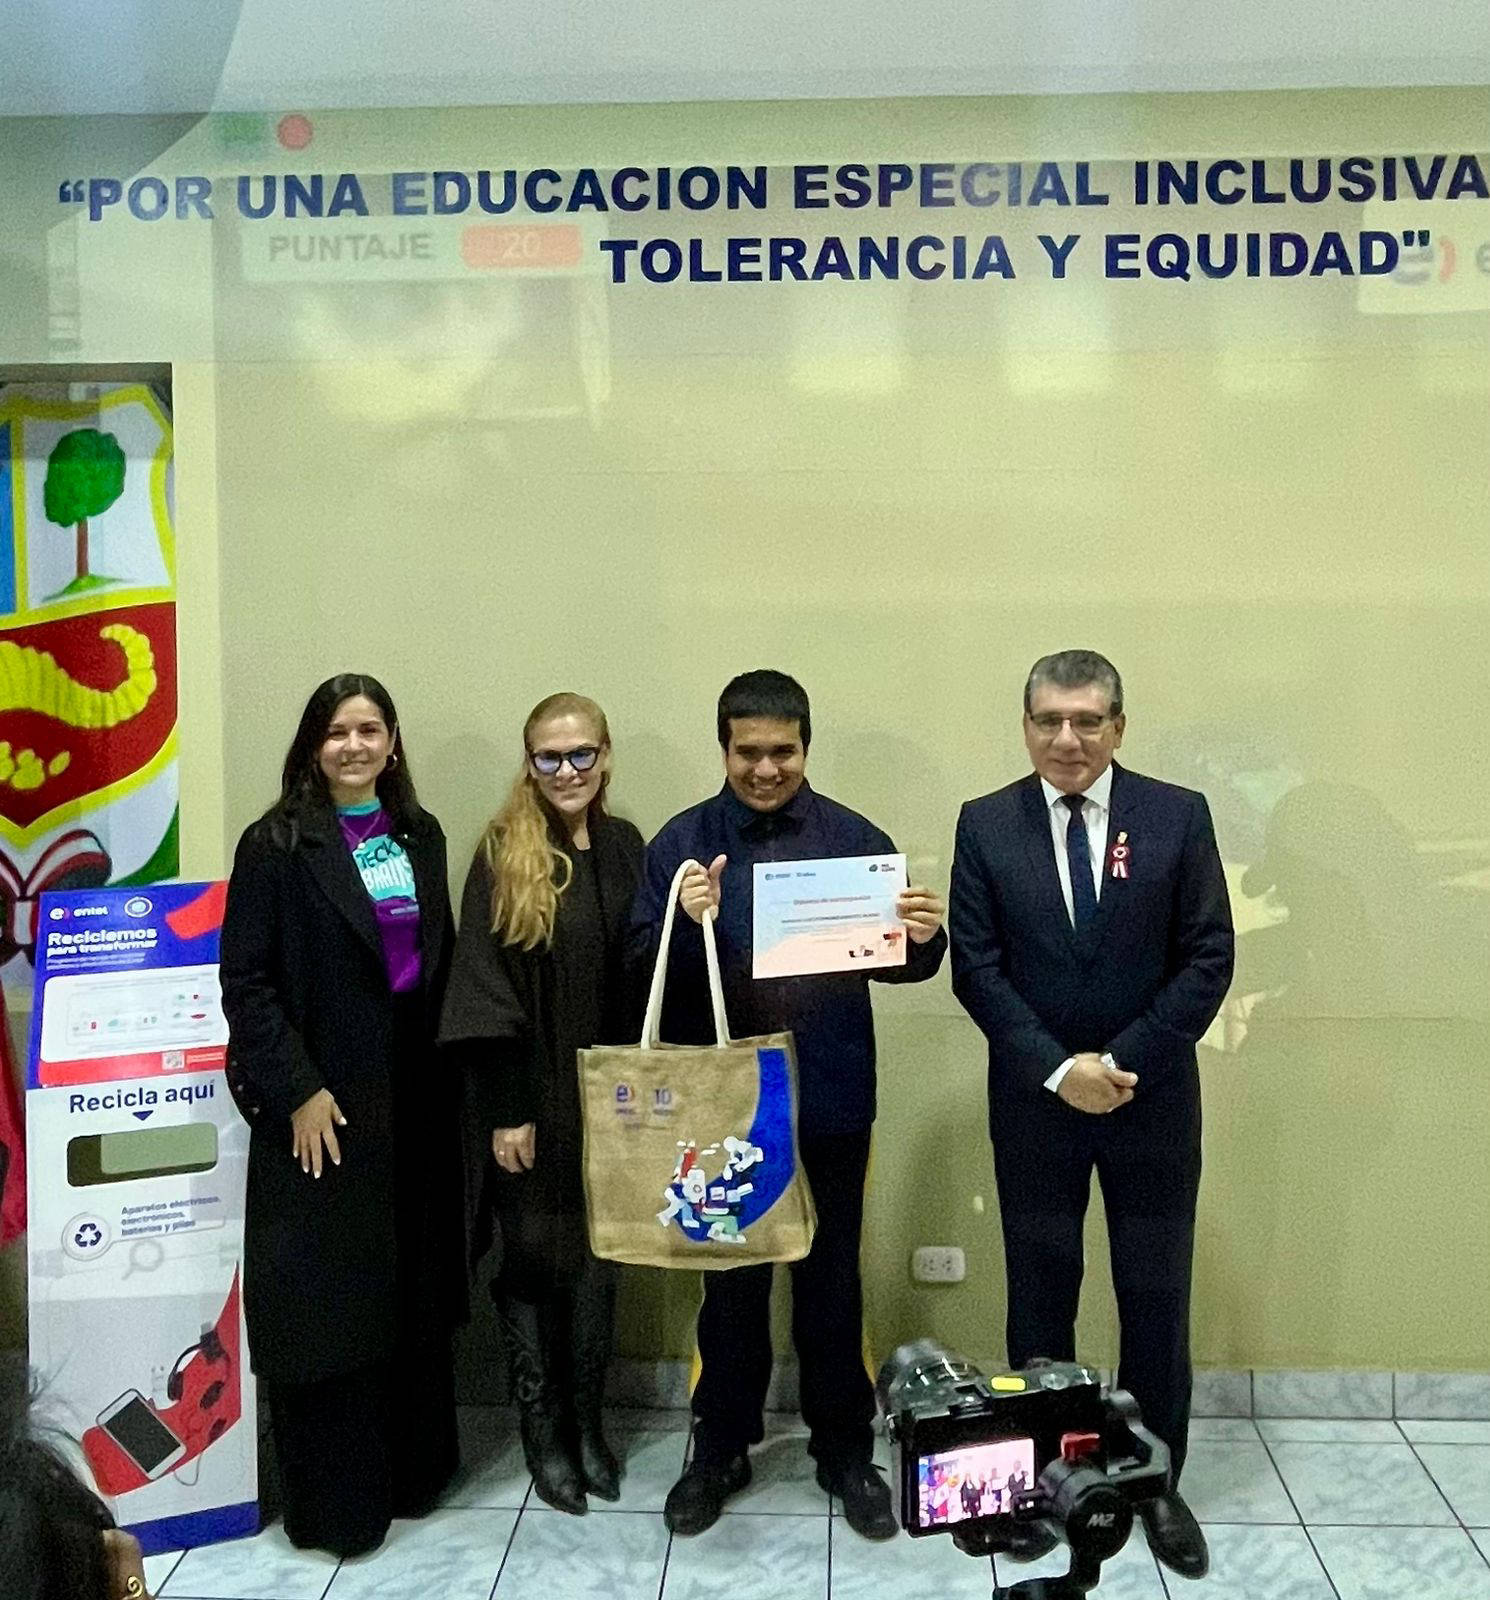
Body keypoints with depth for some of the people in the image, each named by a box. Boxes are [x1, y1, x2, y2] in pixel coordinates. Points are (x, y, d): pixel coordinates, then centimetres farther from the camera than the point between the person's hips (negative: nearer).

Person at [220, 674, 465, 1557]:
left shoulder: (420, 837, 9)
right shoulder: (277, 845, -7)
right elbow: (246, 981, -10)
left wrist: (448, 1070, 7)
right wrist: (296, 1089, -15)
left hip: (416, 1098, 5)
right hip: (324, 1105, -5)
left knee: (415, 1288, 13)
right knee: (329, 1296, 2)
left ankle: (413, 1468, 29)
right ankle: (335, 1500, 17)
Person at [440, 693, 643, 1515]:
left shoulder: (624, 847, 4)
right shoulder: (504, 855, -8)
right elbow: (484, 990, -10)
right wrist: (504, 1110, -14)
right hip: (531, 1097, -4)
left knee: (597, 1255, 13)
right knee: (532, 1257, 9)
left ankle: (587, 1424, 29)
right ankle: (542, 1432, 25)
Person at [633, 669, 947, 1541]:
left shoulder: (855, 838, -1)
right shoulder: (683, 843, -3)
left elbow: (893, 960, -1)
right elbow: (642, 970, -8)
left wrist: (925, 938, -22)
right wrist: (687, 924, -26)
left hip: (831, 1097, 0)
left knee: (832, 1278, 14)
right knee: (730, 1279, 15)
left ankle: (845, 1449, 33)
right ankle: (721, 1447, 34)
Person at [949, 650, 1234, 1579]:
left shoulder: (1179, 815, -4)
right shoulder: (986, 825, -3)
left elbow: (1209, 957, -7)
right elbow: (976, 967, -6)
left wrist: (1125, 1061, -14)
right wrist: (1056, 1068, -15)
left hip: (1154, 1098, 0)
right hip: (1034, 1101, 1)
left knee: (1157, 1296, 10)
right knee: (1041, 1293, 12)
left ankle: (1158, 1483, 28)